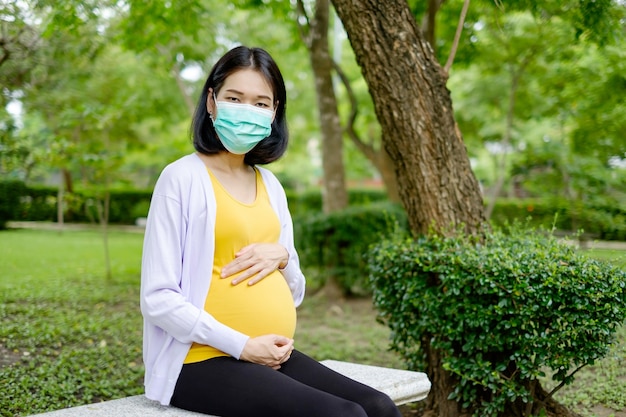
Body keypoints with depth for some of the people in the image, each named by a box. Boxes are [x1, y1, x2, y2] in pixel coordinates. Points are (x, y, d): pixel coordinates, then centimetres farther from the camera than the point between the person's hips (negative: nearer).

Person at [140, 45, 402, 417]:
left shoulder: (270, 185, 11)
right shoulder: (183, 178, -7)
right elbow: (159, 299, -11)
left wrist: (283, 256, -4)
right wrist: (242, 346, -16)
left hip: (272, 357, 6)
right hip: (203, 360, -6)